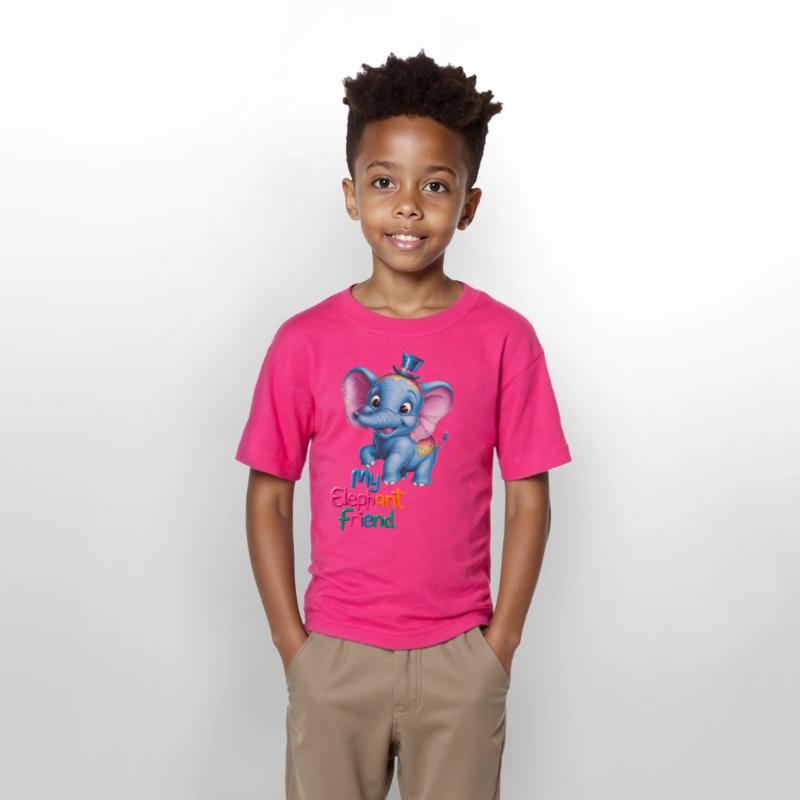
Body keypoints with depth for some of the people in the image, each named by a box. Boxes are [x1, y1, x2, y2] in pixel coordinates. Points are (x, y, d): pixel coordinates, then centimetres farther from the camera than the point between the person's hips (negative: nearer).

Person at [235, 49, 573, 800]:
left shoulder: (504, 337, -5)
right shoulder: (304, 340, -4)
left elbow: (528, 498, -2)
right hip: (335, 652, 1)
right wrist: (292, 642, -2)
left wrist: (499, 644, -3)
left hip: (458, 658, 0)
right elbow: (268, 495, 1)